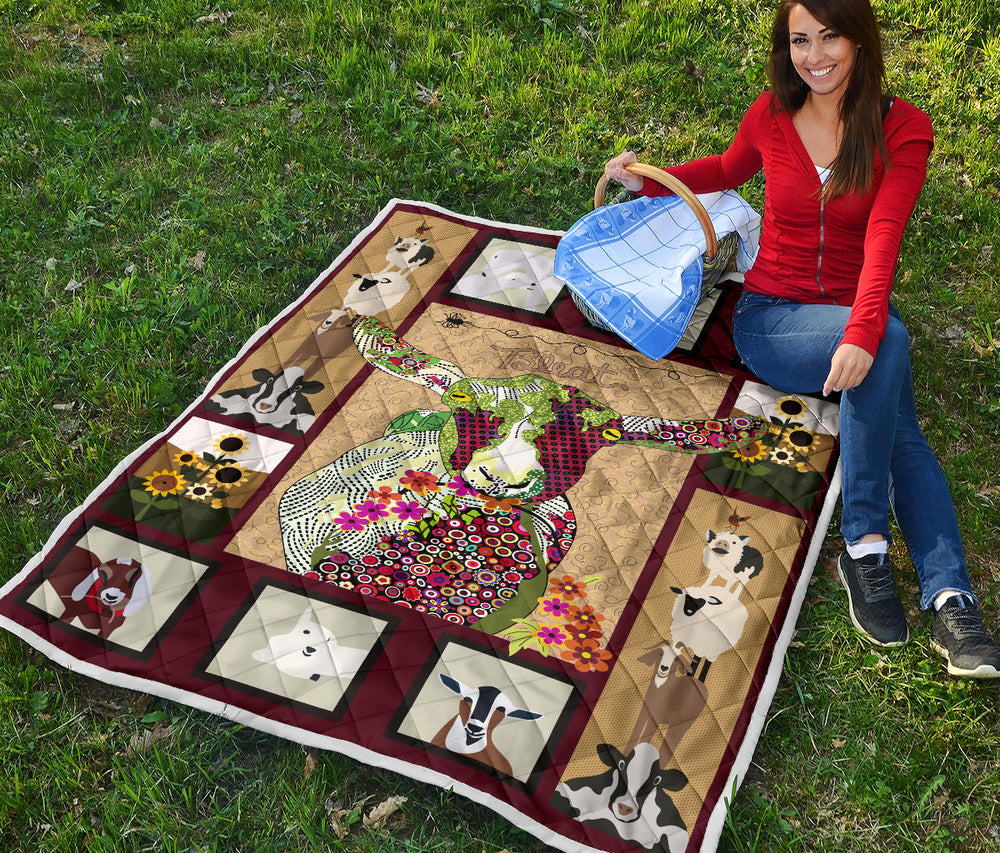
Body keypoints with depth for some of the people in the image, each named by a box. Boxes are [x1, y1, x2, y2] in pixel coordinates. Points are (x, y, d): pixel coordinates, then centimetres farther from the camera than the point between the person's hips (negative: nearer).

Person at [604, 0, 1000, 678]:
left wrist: (862, 334, -36)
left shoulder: (903, 129, -4)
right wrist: (650, 181, 11)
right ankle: (865, 542, -29)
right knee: (891, 341, -32)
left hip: (855, 316, 1)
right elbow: (730, 170, 26)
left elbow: (883, 240, -20)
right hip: (771, 317, -1)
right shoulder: (770, 118, 2)